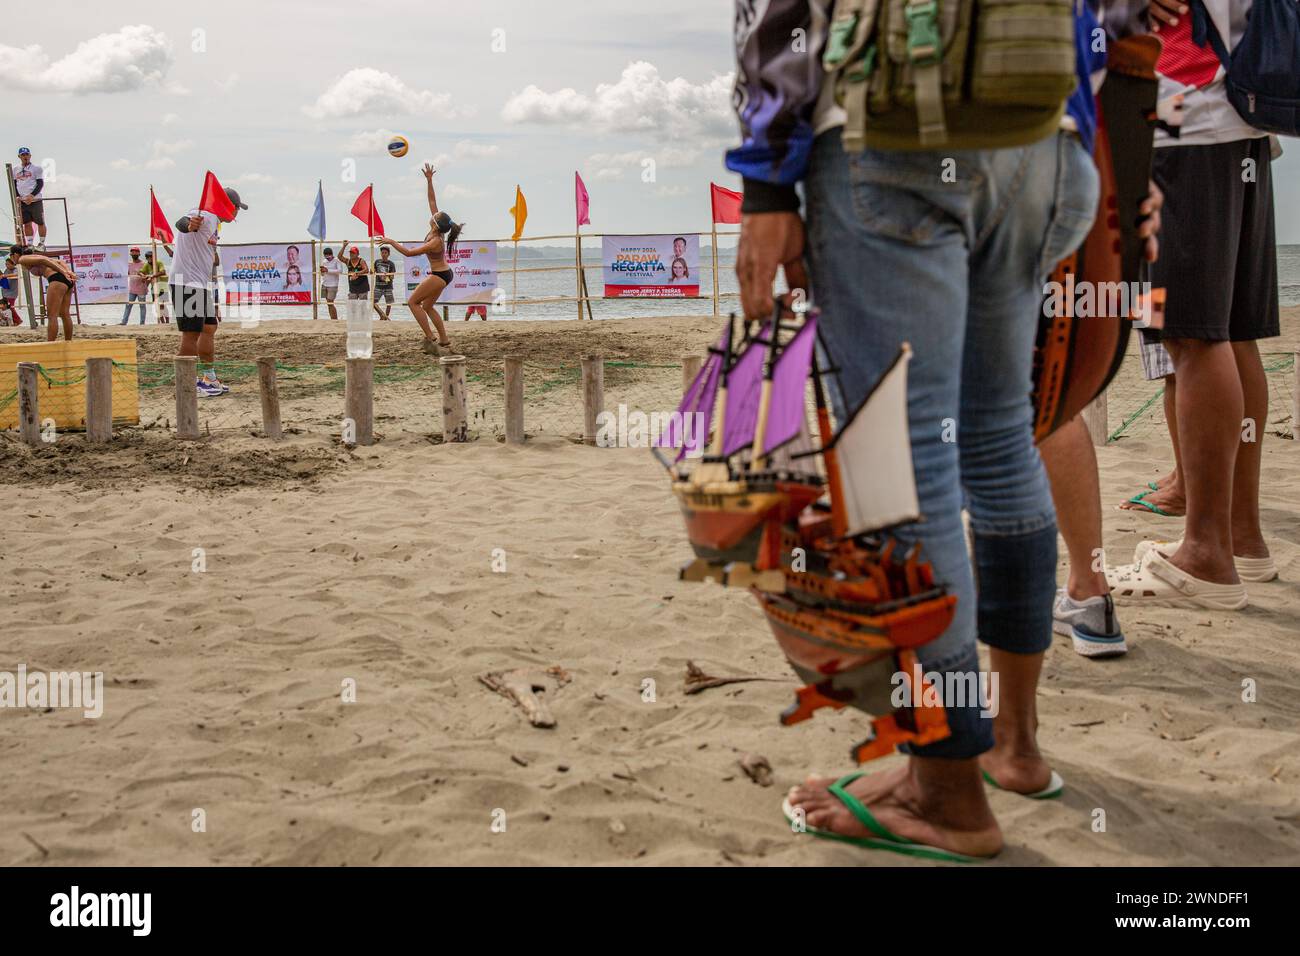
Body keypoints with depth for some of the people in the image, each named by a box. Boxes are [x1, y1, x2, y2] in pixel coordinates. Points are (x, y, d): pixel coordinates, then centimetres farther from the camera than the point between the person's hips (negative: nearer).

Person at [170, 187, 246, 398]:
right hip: (187, 283, -11)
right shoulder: (205, 214, -13)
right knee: (192, 333, -8)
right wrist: (188, 224, -58)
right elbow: (181, 223, -35)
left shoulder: (214, 221, 20)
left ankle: (209, 378, 27)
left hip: (202, 284, 11)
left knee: (209, 328, 17)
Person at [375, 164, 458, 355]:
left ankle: (430, 338, -7)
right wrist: (429, 181, -3)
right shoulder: (437, 231, -7)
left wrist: (390, 242, -18)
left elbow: (409, 253, -25)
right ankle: (444, 340, 17)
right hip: (444, 273, 9)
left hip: (439, 276, -9)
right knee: (427, 306, 17)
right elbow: (432, 202, 0)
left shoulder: (435, 242, -28)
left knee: (413, 302, -3)